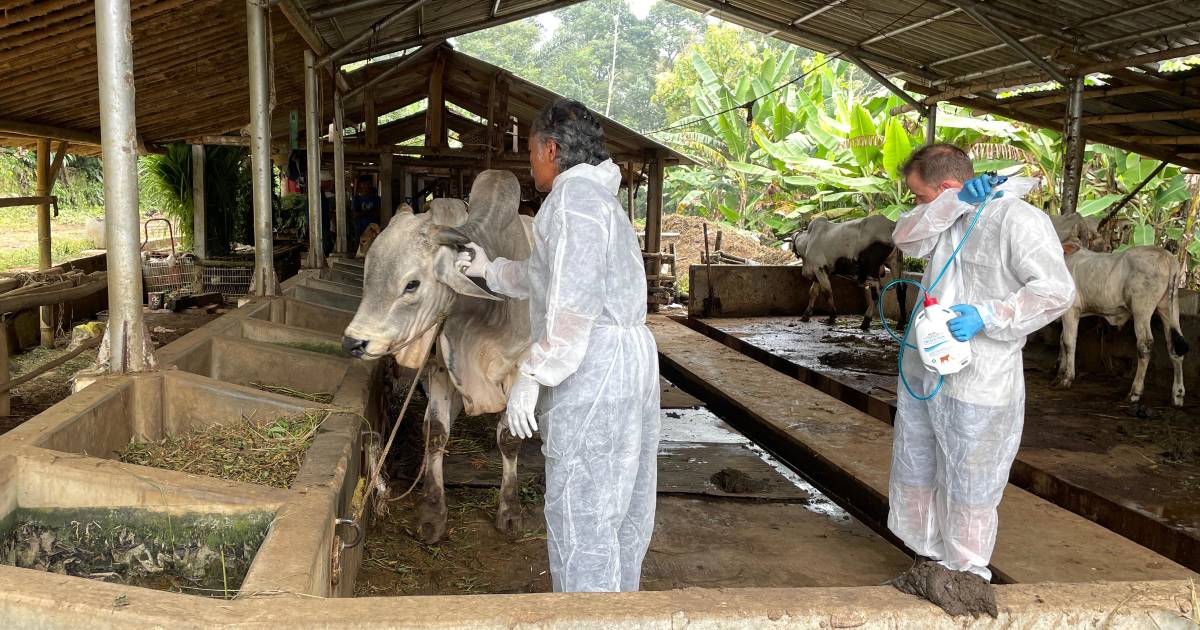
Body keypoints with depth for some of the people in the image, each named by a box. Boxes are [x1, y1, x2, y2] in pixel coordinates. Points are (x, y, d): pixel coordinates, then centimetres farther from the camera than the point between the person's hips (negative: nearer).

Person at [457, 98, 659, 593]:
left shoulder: (574, 192, -11)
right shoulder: (600, 198, 21)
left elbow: (574, 297, -24)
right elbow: (546, 279, 34)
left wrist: (532, 375, -21)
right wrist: (491, 271, 43)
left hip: (591, 368, -10)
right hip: (632, 355, 10)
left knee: (579, 514, -3)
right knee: (623, 505, 17)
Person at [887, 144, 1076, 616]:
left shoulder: (1018, 219, -15)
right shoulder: (949, 219, 9)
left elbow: (1055, 291, -19)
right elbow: (906, 239, -6)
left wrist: (985, 316, -27)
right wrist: (955, 202, -15)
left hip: (976, 385, -8)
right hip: (920, 372, 8)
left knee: (968, 488, 5)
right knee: (916, 474, 17)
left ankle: (967, 572, 23)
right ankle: (931, 559, 33)